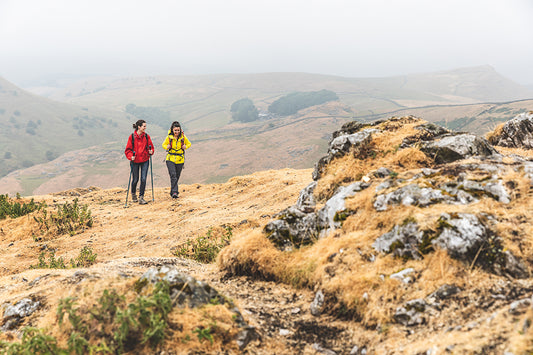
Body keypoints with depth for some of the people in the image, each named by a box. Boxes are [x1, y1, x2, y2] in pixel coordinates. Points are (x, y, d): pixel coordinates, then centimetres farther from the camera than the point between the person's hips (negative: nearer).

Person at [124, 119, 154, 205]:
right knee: (135, 179, 8)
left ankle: (141, 198, 3)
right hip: (135, 161, -2)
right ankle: (133, 194, 36)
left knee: (143, 179, -6)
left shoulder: (146, 136, 0)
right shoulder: (132, 137, -8)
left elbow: (151, 147, 8)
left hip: (145, 161, 2)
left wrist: (151, 151, -12)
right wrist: (130, 156, -19)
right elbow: (127, 149, -4)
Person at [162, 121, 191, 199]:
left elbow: (189, 144, 14)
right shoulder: (169, 137, -3)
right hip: (170, 159, -2)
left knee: (177, 177, 9)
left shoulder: (183, 137, -1)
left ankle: (172, 191, 24)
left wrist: (185, 147, -7)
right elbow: (163, 145, 12)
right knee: (173, 175, -17)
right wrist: (167, 147, -10)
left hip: (180, 160, 2)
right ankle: (174, 192, -20)